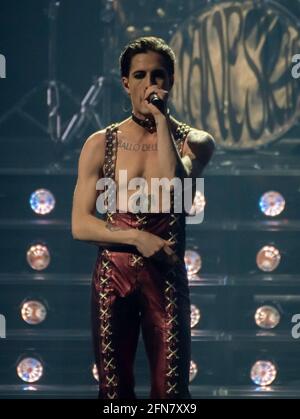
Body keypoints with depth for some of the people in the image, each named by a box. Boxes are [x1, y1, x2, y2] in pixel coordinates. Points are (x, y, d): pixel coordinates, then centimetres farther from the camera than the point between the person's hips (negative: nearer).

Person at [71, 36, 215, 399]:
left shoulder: (194, 141, 1)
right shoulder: (100, 145, 2)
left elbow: (174, 184, -21)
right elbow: (80, 225, -1)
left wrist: (161, 118, -15)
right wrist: (138, 238, -14)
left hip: (166, 277, -1)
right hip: (113, 276, 1)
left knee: (171, 389, -2)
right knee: (114, 388, 7)